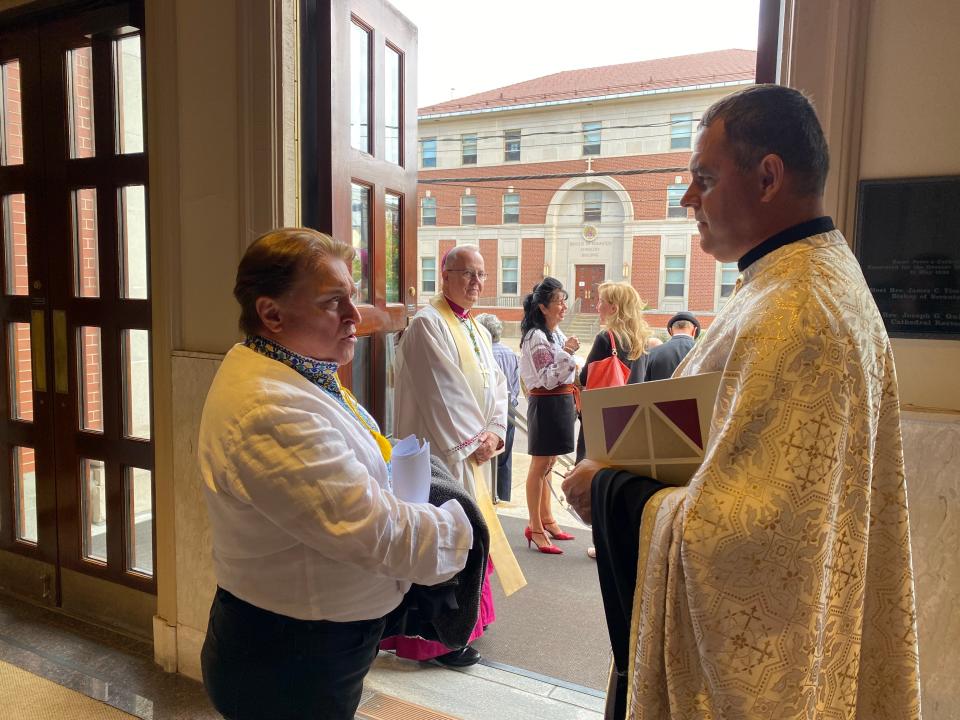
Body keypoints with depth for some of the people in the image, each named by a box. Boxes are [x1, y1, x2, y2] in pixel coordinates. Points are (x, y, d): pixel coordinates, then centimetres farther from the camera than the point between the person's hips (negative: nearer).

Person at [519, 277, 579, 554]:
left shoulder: (557, 333, 13)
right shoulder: (536, 336, -14)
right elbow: (547, 379, -19)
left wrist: (573, 398, 18)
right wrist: (565, 353, -26)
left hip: (561, 401, 9)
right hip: (546, 403, -9)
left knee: (548, 463, 16)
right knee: (540, 465, -2)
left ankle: (546, 519, 27)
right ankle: (535, 527, 5)